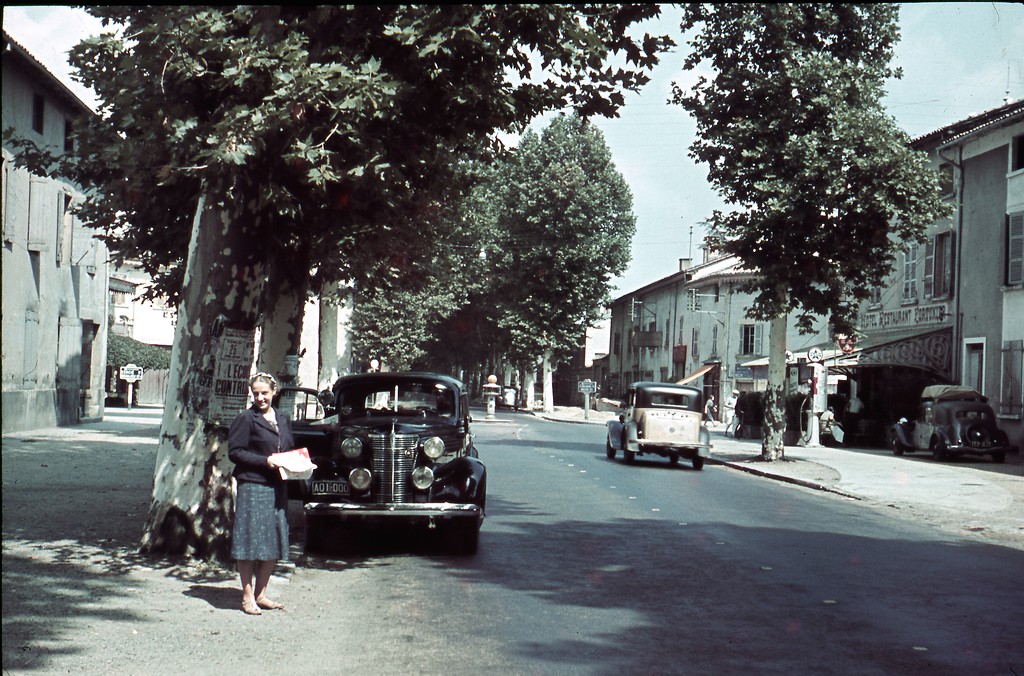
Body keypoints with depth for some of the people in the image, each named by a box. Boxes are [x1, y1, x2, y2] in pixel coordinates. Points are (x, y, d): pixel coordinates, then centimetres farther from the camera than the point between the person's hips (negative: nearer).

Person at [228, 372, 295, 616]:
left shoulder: (283, 420, 15)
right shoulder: (245, 419, -4)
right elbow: (235, 452, -8)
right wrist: (265, 461, -17)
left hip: (278, 488, 6)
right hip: (252, 487, -6)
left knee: (275, 543, 8)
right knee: (251, 541, -3)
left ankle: (261, 594, 20)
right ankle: (248, 597, 6)